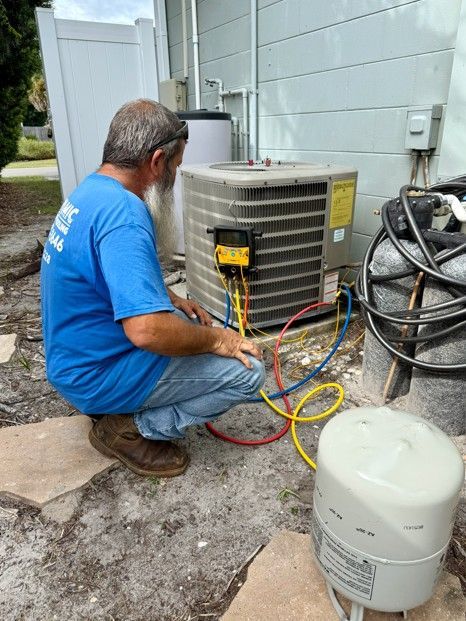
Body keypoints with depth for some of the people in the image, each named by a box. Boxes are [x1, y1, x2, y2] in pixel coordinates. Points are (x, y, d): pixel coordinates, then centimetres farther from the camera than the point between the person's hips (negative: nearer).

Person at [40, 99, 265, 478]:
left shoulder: (91, 191, 5)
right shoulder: (122, 212, -27)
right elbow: (147, 331, -36)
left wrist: (171, 300, 8)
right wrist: (216, 340, -18)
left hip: (77, 356, 10)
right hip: (99, 373, -10)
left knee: (192, 322, 22)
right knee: (248, 371, -11)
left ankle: (120, 409, 15)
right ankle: (132, 430, -2)